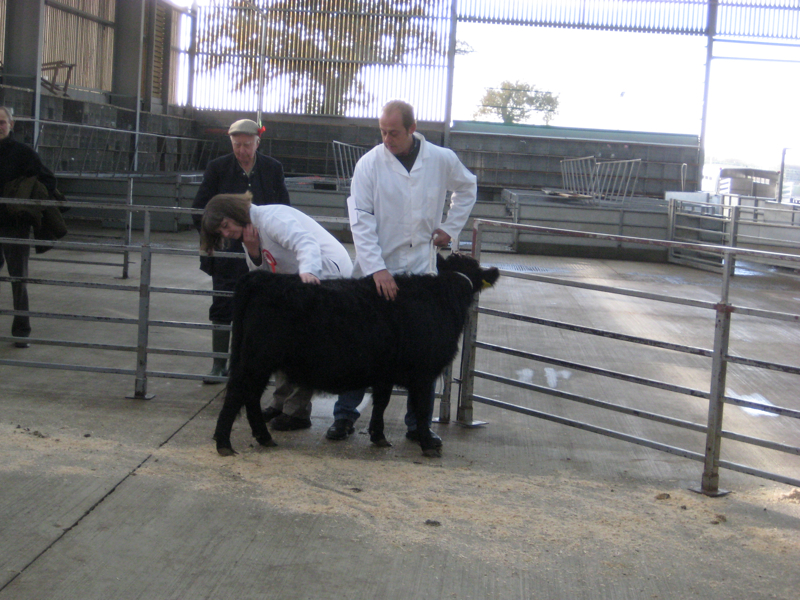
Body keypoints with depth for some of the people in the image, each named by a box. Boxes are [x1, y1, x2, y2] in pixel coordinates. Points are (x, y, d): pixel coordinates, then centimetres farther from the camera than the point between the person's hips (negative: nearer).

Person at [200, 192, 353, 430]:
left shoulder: (271, 218, -17)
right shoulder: (251, 232, 13)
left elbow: (306, 242, -32)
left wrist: (307, 271, -49)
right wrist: (253, 253, -10)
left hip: (327, 271, -10)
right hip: (309, 278, 10)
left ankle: (297, 411, -7)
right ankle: (281, 403, 18)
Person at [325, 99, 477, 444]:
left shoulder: (442, 160, 1)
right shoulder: (370, 163, -5)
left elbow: (467, 188, 23)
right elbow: (361, 219, -9)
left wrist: (450, 228, 12)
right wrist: (376, 268, -19)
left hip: (421, 271, 2)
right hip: (376, 271, -1)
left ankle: (419, 424, 16)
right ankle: (344, 416, 16)